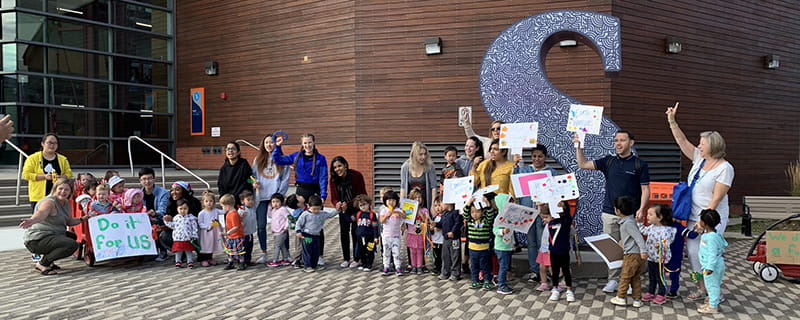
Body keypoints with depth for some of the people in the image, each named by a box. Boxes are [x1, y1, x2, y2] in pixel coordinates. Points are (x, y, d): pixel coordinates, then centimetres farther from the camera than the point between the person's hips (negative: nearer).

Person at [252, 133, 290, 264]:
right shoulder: (258, 160, 12)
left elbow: (285, 180, -1)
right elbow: (253, 175, 16)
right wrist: (254, 183, -7)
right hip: (261, 197, 3)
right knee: (261, 226, 3)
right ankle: (263, 254, 13)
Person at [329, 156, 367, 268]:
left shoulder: (356, 175, -21)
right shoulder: (333, 180, -10)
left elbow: (361, 195, -19)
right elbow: (334, 197, -9)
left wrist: (348, 204, -32)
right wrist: (337, 204, -33)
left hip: (356, 208, -4)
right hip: (343, 210, 4)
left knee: (355, 232, -4)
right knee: (343, 232, 3)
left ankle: (357, 259, 6)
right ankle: (346, 259, 13)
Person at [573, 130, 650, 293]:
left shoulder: (640, 164, 0)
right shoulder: (608, 161, 9)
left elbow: (645, 189, -2)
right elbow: (583, 164, 7)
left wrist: (642, 209, -14)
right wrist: (578, 147, -4)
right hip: (610, 213, 3)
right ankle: (614, 280, 15)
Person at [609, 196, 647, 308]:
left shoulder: (627, 223, -17)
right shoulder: (630, 220, 12)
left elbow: (638, 237, -25)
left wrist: (643, 250, -30)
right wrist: (623, 241, 37)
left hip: (632, 254, -9)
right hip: (638, 254, 9)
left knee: (625, 276, 4)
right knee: (636, 278, 13)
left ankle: (621, 298, 13)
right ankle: (637, 299, 16)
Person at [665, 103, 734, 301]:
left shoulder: (724, 168, -14)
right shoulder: (699, 158, 7)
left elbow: (717, 198, -16)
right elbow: (682, 141, 9)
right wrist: (672, 121, 1)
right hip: (693, 216, 7)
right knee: (692, 252, 7)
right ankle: (701, 288, 19)